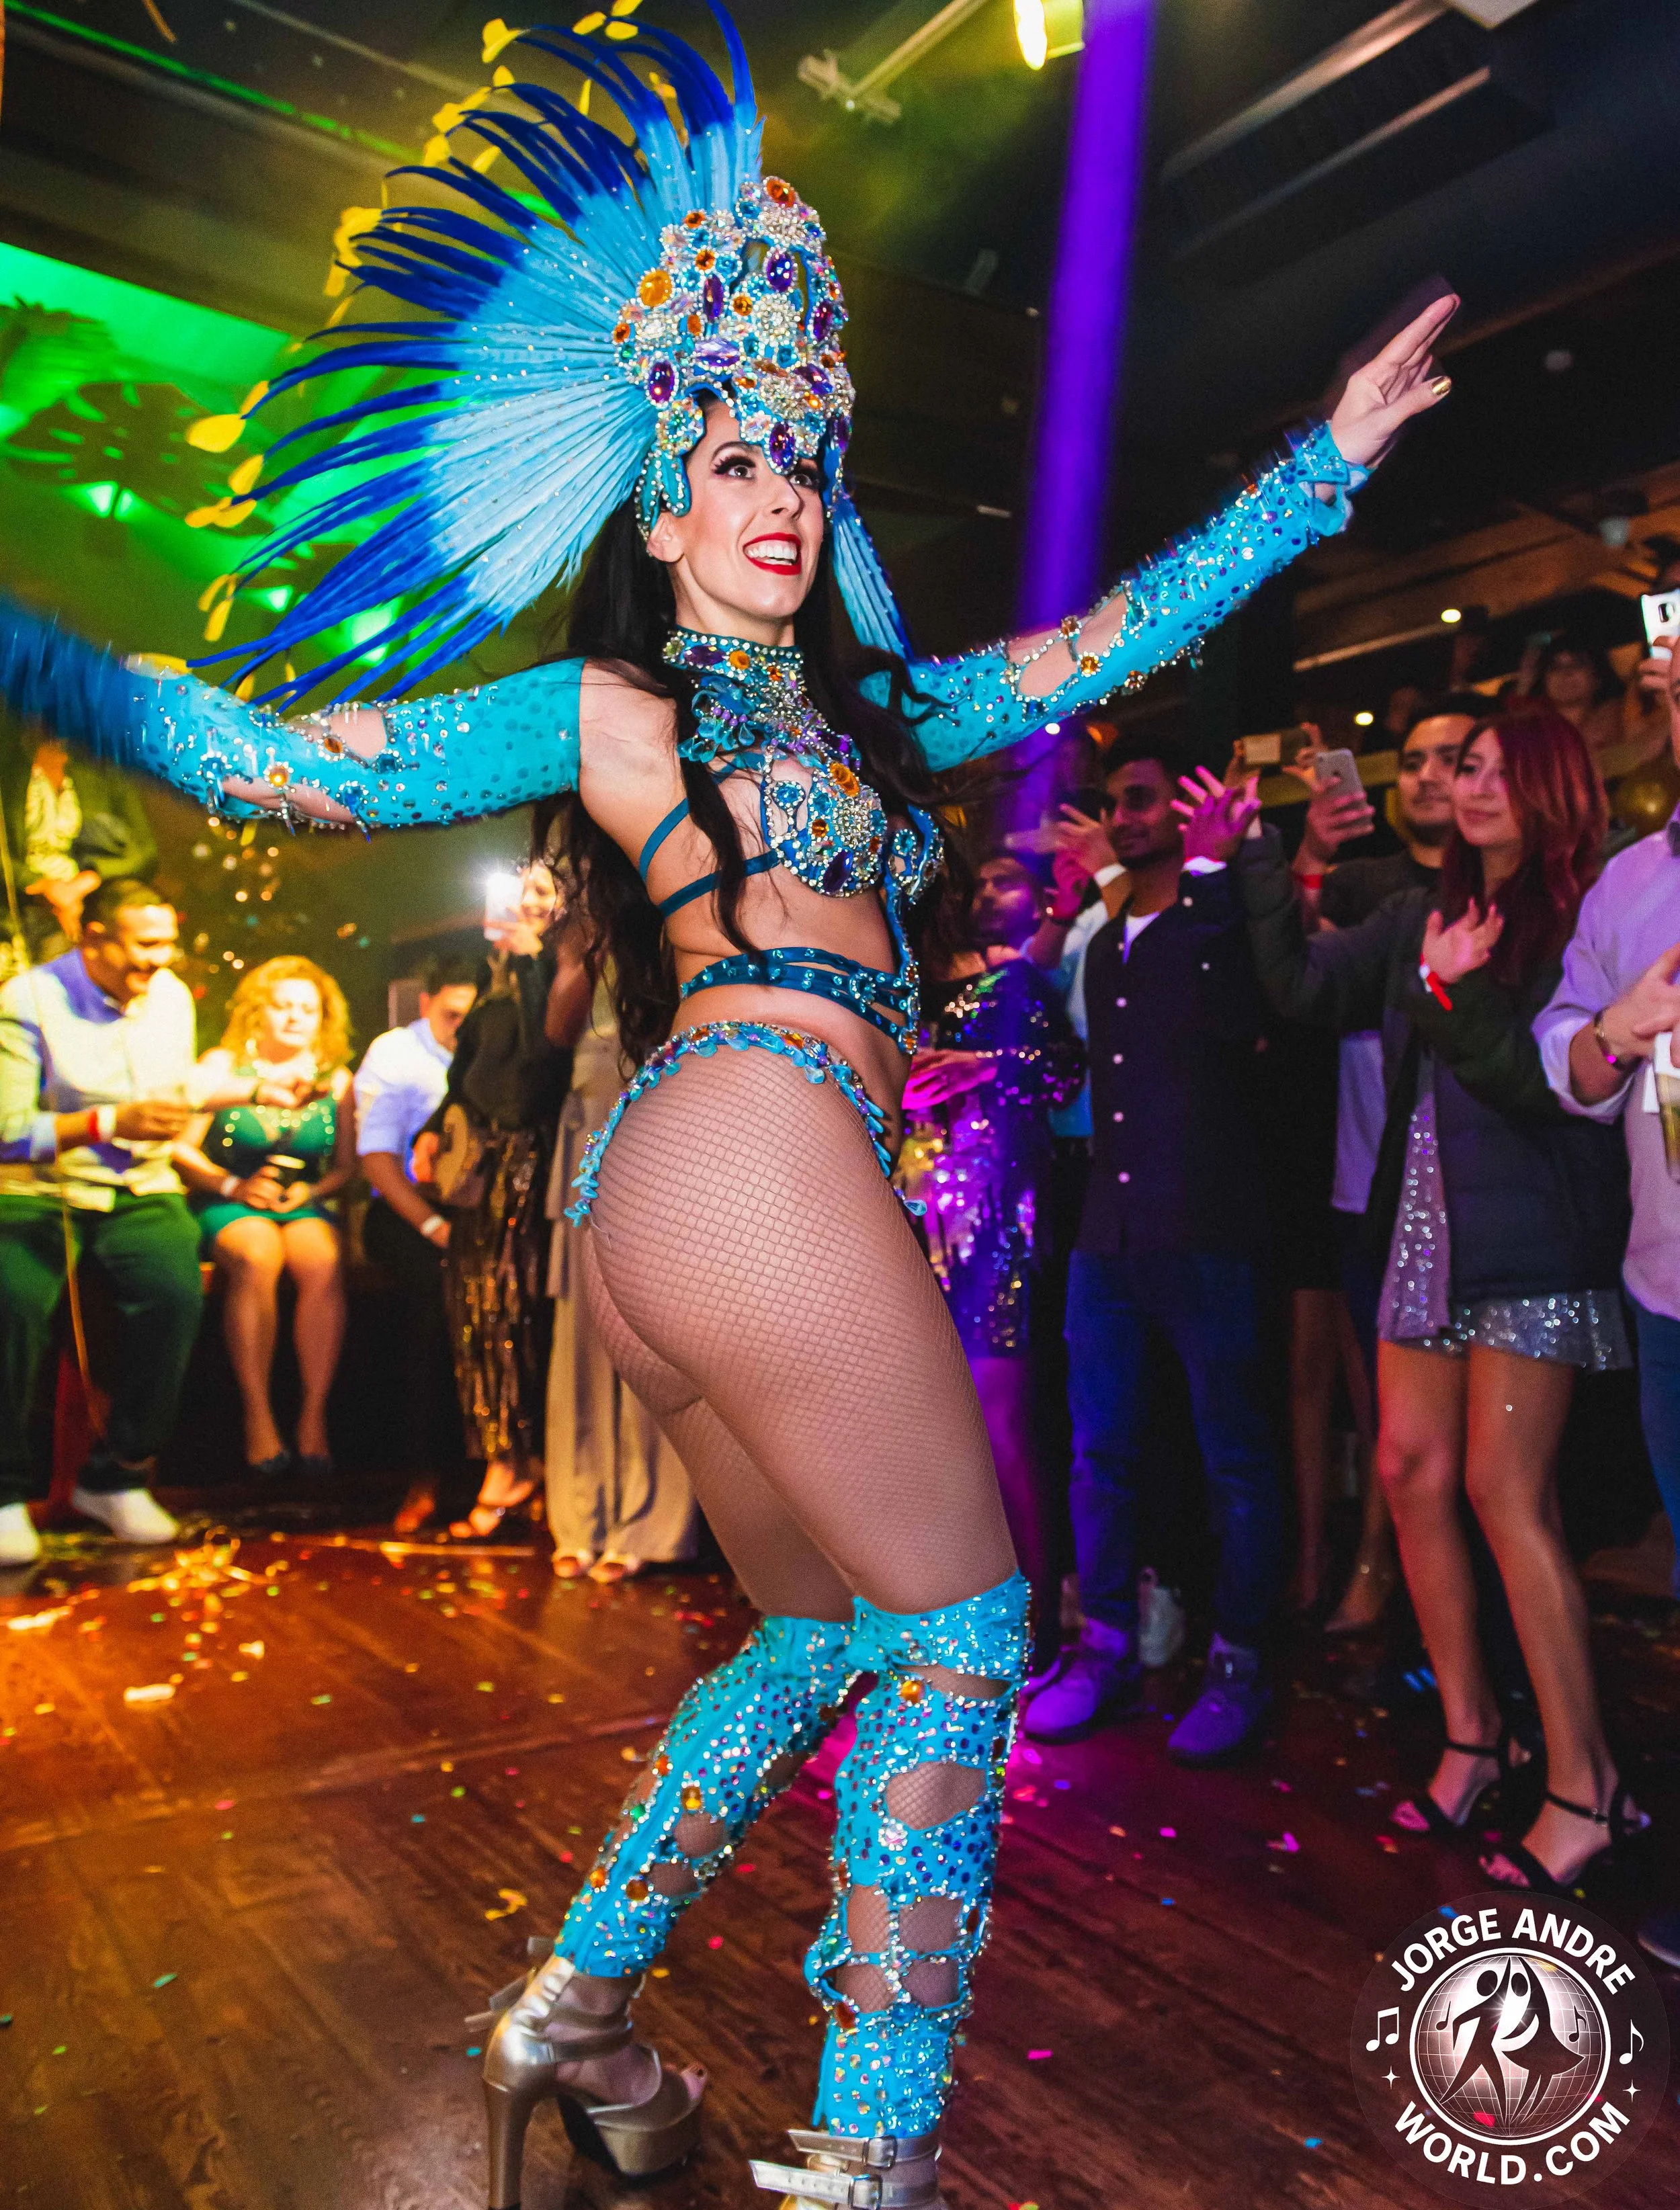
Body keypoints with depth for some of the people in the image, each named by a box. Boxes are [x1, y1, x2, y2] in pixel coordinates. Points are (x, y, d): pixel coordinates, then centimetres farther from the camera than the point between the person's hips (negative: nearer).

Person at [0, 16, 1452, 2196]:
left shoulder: (873, 706, 25)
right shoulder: (598, 706, 6)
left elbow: (1113, 638, 27)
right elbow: (266, 756, 4)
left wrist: (1327, 458, 30)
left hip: (690, 1203, 8)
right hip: (760, 1141, -8)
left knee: (820, 1631, 17)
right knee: (959, 1632, -4)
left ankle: (578, 2007, 31)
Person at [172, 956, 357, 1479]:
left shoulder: (336, 1079, 11)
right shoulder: (223, 1065, 5)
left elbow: (347, 1166, 11)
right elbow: (180, 1150, -1)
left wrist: (311, 1191, -9)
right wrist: (231, 1185, -14)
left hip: (303, 1205, 2)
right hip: (227, 1204, -2)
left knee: (322, 1261, -32)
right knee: (256, 1258, -35)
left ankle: (313, 1417, -27)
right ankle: (258, 1418, -29)